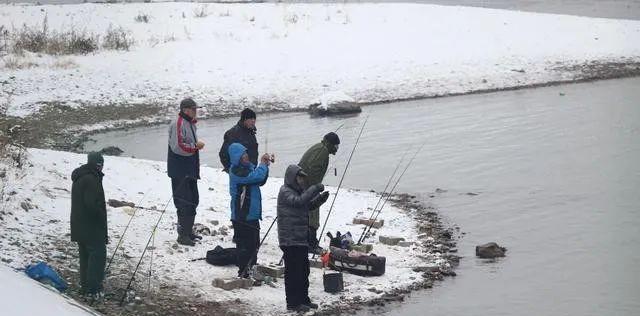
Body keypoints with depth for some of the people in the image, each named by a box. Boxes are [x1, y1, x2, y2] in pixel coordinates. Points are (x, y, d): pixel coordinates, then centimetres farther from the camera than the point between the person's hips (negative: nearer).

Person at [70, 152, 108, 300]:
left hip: (79, 226, 10)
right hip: (92, 227, -10)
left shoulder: (79, 177, 14)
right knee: (98, 254, -5)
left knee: (85, 255, 16)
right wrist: (102, 219, -10)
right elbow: (93, 204, -25)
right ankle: (93, 289, -7)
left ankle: (85, 286, 21)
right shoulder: (91, 180, -20)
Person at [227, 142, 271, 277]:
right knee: (245, 244, -5)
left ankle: (251, 269, 28)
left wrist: (265, 165, 5)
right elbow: (256, 176, -25)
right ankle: (243, 272, 0)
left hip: (252, 214, 10)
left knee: (254, 243, 17)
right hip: (242, 216, -10)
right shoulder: (236, 171, -16)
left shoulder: (248, 167, 14)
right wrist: (263, 164, -8)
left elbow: (261, 181, 18)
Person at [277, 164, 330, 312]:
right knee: (293, 271, -6)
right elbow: (299, 201, -29)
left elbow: (309, 205, 21)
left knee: (304, 270, 15)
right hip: (290, 240, -10)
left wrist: (321, 198, 3)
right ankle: (293, 302, -1)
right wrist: (315, 189, -28)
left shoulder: (297, 190, 18)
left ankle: (303, 299, 25)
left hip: (301, 239, 10)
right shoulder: (285, 192, -12)